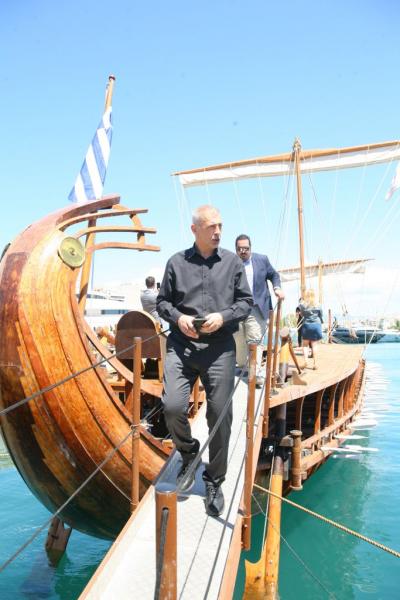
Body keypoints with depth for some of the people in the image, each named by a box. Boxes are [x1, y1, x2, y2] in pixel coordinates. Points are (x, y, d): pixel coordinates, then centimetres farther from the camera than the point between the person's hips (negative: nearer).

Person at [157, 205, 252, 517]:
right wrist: (178, 317, -7)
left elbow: (246, 302, 10)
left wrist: (223, 317, -8)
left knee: (220, 416, 2)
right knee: (173, 406, -14)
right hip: (181, 344, 0)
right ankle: (188, 451, 20)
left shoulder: (233, 262, 8)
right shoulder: (177, 262, 8)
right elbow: (162, 301, 13)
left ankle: (214, 482, 22)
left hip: (219, 347, 0)